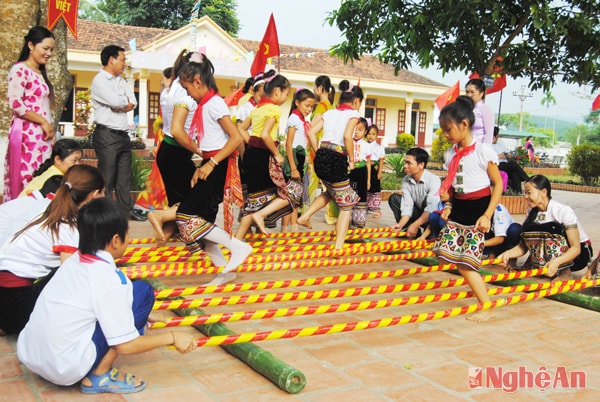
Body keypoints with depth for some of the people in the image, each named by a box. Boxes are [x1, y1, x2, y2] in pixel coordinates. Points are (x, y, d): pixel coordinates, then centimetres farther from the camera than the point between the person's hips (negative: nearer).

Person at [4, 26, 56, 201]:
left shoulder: (41, 73, 20)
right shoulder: (20, 70, -6)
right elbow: (15, 103, -17)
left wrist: (49, 126, 9)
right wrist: (44, 122, -12)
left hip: (43, 134, 8)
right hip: (27, 133, -8)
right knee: (26, 180, -9)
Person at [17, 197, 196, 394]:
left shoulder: (74, 260, 5)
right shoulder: (109, 279, -17)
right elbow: (125, 346, -14)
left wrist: (137, 317, 30)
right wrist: (172, 337, -2)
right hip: (65, 370, -8)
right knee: (142, 291, -6)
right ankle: (99, 377, -2)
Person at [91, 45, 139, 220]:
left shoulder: (121, 81, 17)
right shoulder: (99, 81, -6)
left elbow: (132, 103, 5)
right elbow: (116, 101, -20)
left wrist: (119, 105, -12)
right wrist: (125, 100, 0)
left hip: (123, 134, 8)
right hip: (107, 134, -8)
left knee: (124, 177, 12)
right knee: (107, 177, -3)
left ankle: (127, 210, 20)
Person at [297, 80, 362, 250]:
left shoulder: (329, 113, 16)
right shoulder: (353, 113, -1)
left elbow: (311, 132, 7)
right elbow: (347, 136, -19)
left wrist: (319, 153, 14)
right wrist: (351, 160, -8)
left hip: (321, 159, 7)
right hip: (337, 161, -7)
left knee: (332, 191, 35)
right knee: (346, 204, 7)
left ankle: (305, 217, 26)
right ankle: (338, 247, 3)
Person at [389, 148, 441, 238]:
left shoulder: (433, 180, -26)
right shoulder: (406, 180, -7)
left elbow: (432, 208, -37)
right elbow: (407, 205, -13)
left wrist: (415, 225, -39)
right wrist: (401, 224, -29)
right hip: (419, 213, 6)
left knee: (427, 200, -33)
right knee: (394, 198, -6)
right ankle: (413, 232, -11)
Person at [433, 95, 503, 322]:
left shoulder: (483, 151, -12)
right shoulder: (450, 154, 6)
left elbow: (498, 184, -9)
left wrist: (487, 215, -14)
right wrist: (448, 205, 1)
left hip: (478, 209, -7)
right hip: (458, 208, 7)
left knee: (465, 261, -10)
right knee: (444, 252, -1)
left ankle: (487, 308, 4)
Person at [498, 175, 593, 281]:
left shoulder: (563, 211, -23)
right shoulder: (532, 212, -4)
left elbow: (576, 248, -26)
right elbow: (524, 245, -7)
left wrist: (556, 261, -44)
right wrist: (509, 253, -27)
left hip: (581, 252, -5)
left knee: (551, 228, -30)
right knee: (528, 228, -17)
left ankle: (565, 272, -17)